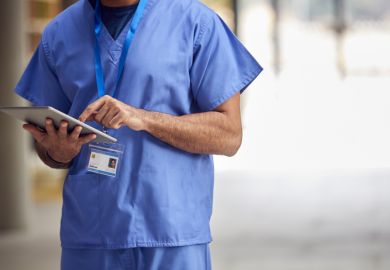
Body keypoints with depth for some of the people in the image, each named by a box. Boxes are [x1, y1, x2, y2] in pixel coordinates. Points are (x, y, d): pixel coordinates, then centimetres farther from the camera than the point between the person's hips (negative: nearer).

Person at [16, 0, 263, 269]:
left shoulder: (195, 22, -4)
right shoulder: (58, 34, 8)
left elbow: (229, 136, -7)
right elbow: (49, 142, 14)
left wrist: (144, 118, -19)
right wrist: (58, 153, -10)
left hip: (171, 233, -3)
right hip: (87, 235, 3)